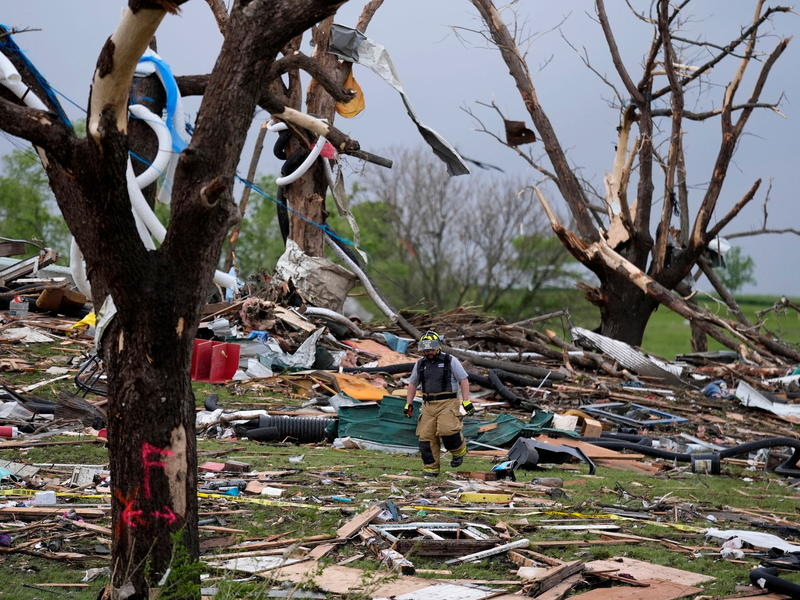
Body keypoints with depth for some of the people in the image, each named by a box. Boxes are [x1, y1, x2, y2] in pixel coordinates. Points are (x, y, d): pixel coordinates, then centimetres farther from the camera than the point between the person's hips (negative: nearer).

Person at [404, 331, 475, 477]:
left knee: (447, 430, -23)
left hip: (448, 403, -5)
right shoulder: (420, 364, 14)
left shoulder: (450, 361, 0)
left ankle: (459, 451, 7)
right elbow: (413, 383, 23)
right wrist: (409, 403, 17)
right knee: (426, 436, -3)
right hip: (428, 405, 5)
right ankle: (430, 468, 6)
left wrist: (466, 401, -10)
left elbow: (463, 380, -2)